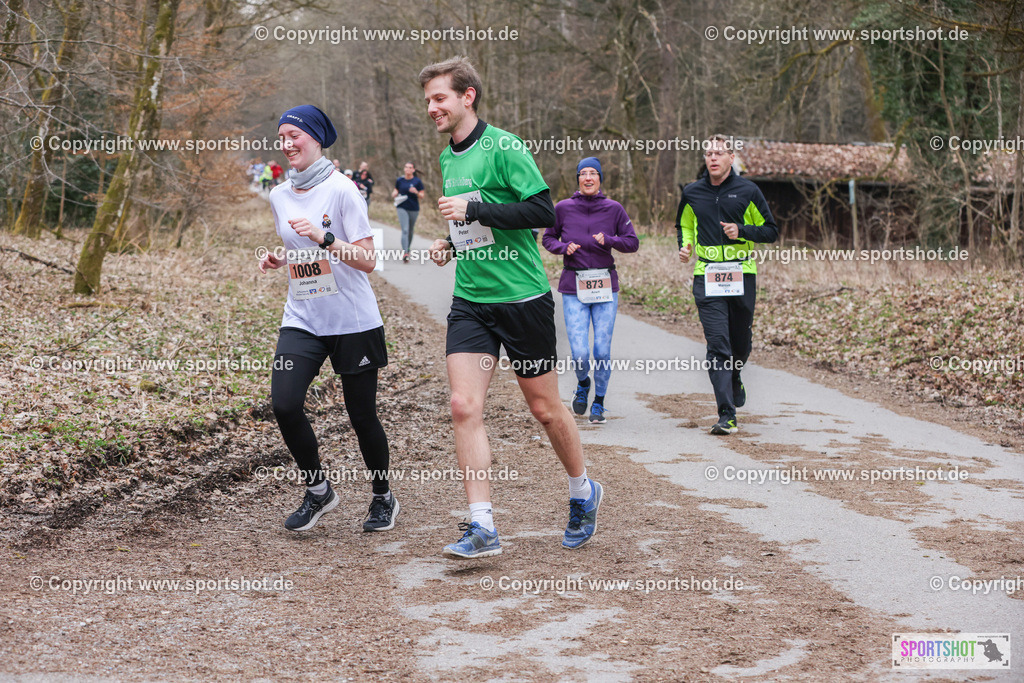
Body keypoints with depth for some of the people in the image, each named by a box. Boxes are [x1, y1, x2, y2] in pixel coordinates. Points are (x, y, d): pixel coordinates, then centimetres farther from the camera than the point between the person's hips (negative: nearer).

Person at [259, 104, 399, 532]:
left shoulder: (341, 189, -9)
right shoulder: (279, 196, 9)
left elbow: (367, 260, -13)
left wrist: (324, 238, -26)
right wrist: (275, 259, 4)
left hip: (353, 321, -5)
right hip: (301, 320, 5)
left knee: (362, 414, 2)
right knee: (284, 404, -13)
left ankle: (383, 498, 25)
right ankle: (317, 491, 8)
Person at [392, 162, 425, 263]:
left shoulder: (417, 181, -1)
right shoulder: (399, 180, 2)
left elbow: (422, 196, 1)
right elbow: (395, 191, 15)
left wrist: (416, 192, -20)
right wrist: (394, 194, -8)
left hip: (414, 209, 1)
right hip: (402, 208, -1)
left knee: (410, 231, 13)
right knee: (405, 230, -14)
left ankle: (407, 249, 36)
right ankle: (405, 254, -22)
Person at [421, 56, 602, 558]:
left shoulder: (504, 148, -11)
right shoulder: (447, 158, 13)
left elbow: (542, 211, -19)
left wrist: (472, 209, -21)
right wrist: (451, 243, 8)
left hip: (522, 297, -6)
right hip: (469, 302, 6)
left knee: (544, 407, 6)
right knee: (464, 406, -9)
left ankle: (583, 493, 31)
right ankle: (482, 528, -7)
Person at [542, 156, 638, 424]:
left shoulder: (614, 209, 1)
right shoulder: (563, 208, 1)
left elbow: (632, 243, 5)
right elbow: (548, 238, 13)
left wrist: (608, 240, -14)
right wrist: (564, 247, -8)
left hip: (605, 287, 1)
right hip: (573, 289, -1)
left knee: (602, 351, -3)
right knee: (580, 354, -8)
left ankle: (599, 403, 19)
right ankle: (583, 385, 27)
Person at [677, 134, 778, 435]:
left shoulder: (747, 191, 1)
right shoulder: (692, 193, 7)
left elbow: (771, 231, 5)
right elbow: (684, 226, 25)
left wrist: (742, 230, -12)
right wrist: (685, 246, 4)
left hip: (742, 275, 0)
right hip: (706, 277, 0)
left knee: (741, 342, 11)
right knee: (717, 344, -10)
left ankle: (734, 379, 46)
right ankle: (726, 416, -12)